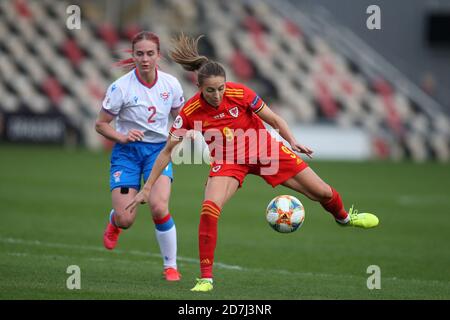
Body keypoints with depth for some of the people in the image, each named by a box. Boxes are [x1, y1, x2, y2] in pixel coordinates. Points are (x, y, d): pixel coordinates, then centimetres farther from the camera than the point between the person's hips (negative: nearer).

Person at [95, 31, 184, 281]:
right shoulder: (121, 87, -14)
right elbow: (101, 124, -5)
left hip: (159, 149, 1)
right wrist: (122, 137, -23)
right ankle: (115, 221, 32)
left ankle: (171, 266, -5)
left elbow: (179, 117, 13)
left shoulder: (170, 83, -5)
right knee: (126, 220, -10)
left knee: (159, 207, -23)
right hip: (127, 151, -1)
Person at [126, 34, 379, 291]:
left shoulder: (240, 94, -22)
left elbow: (275, 120, -8)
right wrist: (147, 188, -12)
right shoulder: (190, 112, -21)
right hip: (228, 162, -1)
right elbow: (167, 152, -12)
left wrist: (293, 142, -24)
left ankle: (344, 216, 42)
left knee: (322, 192, 4)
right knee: (209, 210, -28)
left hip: (264, 150, 1)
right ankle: (206, 277, -14)